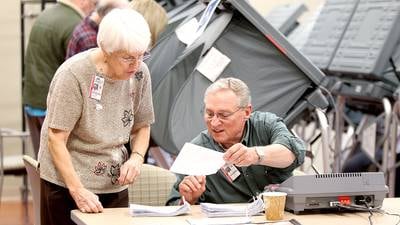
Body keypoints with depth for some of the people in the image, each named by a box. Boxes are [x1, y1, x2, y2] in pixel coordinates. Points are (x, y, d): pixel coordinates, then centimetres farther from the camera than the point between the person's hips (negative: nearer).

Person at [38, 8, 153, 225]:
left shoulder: (140, 73, -3)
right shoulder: (73, 74, -17)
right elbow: (56, 139, -16)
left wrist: (136, 157, -9)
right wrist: (78, 190, -23)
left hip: (116, 184, 4)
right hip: (66, 184, -4)